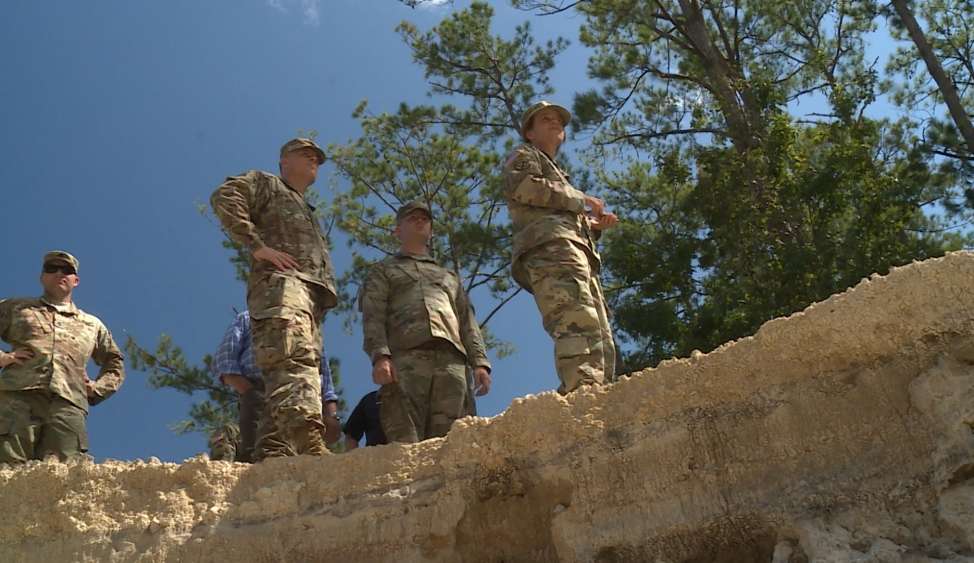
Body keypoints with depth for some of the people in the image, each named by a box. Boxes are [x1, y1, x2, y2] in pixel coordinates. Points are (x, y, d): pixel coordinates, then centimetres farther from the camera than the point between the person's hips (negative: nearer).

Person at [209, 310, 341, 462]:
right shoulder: (247, 318, 25)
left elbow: (323, 370, 23)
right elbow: (223, 361, 11)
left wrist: (331, 415, 7)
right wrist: (249, 391, -6)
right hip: (261, 392, -3)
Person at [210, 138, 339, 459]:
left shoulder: (308, 213, 42)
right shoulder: (266, 183, 20)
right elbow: (224, 197, 0)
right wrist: (257, 246, -10)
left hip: (311, 293, 8)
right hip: (281, 281, -8)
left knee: (283, 382, -5)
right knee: (297, 359, -30)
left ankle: (272, 456, -13)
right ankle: (309, 440, -50)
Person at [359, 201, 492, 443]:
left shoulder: (448, 276, 37)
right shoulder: (383, 271, 26)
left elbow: (468, 323, 25)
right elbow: (373, 317, 9)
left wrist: (480, 362, 6)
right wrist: (380, 356, -12)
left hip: (451, 361, 3)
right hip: (405, 358, -3)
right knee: (405, 442, -19)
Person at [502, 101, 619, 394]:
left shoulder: (558, 175, 44)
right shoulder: (525, 155, 20)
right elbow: (523, 186, -4)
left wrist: (594, 224, 17)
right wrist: (581, 200, 0)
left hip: (578, 252, 9)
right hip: (551, 248, -9)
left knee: (602, 344, -5)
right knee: (579, 325, -32)